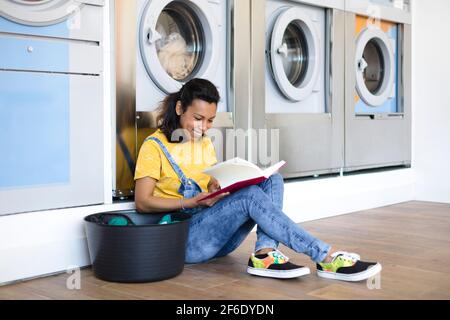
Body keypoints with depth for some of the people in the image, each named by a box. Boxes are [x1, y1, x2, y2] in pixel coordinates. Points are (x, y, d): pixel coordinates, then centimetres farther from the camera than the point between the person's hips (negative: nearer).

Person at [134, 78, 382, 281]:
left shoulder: (205, 143, 18)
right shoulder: (155, 146, -4)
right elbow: (142, 203, -9)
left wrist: (217, 187, -6)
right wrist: (192, 202, -20)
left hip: (218, 235, 7)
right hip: (184, 237, -7)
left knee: (272, 181, -13)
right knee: (250, 195, -31)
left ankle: (265, 254, -33)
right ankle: (326, 258, -33)